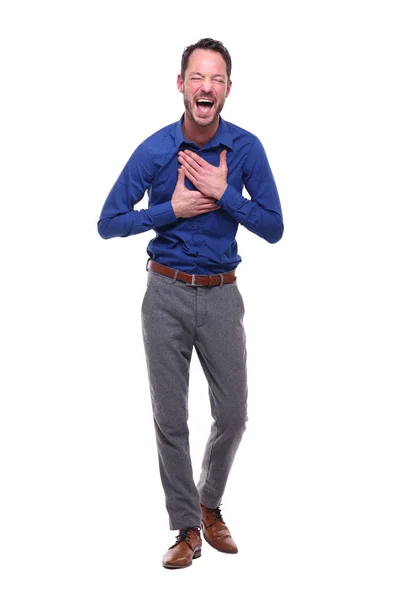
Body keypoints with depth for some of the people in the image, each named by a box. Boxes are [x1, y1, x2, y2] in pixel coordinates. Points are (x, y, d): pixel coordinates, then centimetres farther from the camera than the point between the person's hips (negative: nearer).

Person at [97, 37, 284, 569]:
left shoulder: (247, 149, -6)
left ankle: (210, 506, 32)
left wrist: (223, 194, -16)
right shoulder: (154, 150, -8)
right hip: (167, 293, -1)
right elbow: (108, 224, -4)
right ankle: (187, 528, 18)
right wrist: (172, 210, -15)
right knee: (170, 418, 4)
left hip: (221, 295, 1)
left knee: (233, 415, 6)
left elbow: (274, 229, -5)